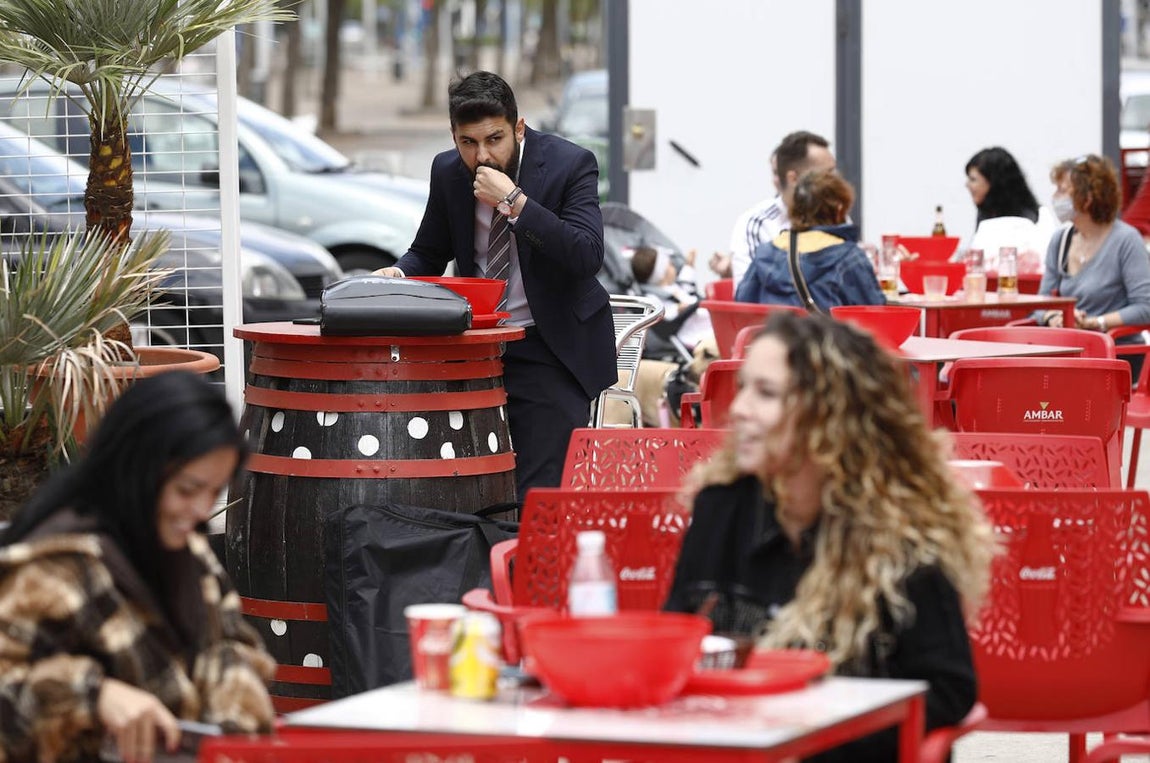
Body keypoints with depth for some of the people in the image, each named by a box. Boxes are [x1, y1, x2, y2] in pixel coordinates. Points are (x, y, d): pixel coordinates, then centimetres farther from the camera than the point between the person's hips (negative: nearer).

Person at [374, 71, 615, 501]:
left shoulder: (569, 165, -11)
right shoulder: (448, 172, 3)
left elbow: (588, 256, -24)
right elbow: (428, 255, 16)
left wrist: (514, 202, -27)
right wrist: (398, 274, -8)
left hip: (552, 348, -4)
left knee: (540, 493, -14)